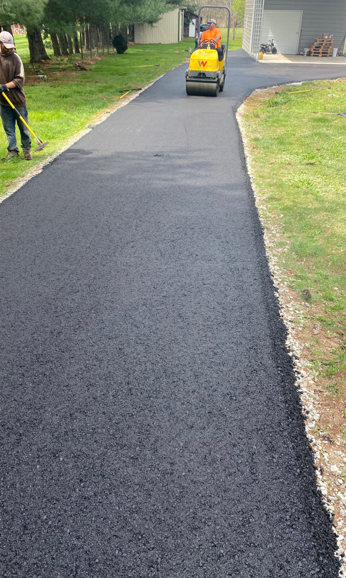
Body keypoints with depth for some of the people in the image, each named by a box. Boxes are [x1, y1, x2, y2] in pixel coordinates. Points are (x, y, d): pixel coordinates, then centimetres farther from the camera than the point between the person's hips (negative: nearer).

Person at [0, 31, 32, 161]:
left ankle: (27, 149, 15)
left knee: (23, 127, 4)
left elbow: (20, 79, -9)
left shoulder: (15, 57, -4)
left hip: (18, 99, -3)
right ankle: (12, 150, 14)